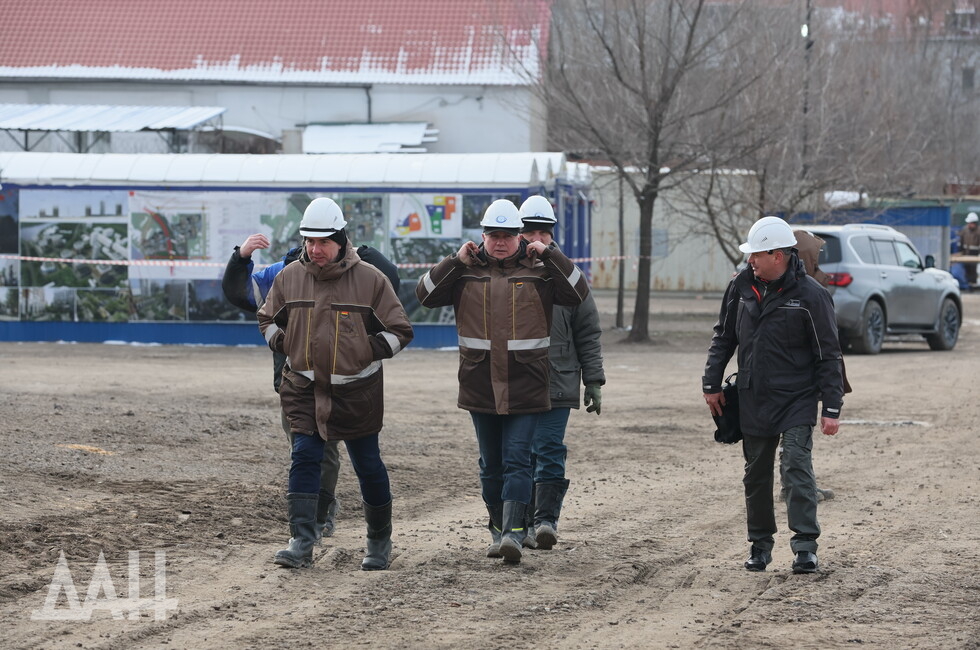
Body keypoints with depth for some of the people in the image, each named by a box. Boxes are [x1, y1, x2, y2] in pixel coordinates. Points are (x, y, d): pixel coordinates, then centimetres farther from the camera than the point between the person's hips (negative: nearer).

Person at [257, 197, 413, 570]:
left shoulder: (369, 279, -6)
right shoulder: (289, 277, 2)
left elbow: (399, 331, 0)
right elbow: (268, 319, 18)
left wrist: (366, 353, -11)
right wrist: (285, 345, 1)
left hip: (357, 391, -2)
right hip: (304, 389, 2)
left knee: (368, 466, 7)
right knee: (304, 458, -10)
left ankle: (380, 541, 23)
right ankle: (302, 543, -14)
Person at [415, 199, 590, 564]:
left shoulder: (538, 271, 2)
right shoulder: (466, 272, 6)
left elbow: (578, 293, -7)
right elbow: (426, 295, 0)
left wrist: (549, 255, -12)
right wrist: (455, 261, -9)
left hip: (525, 388, -3)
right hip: (480, 388, 3)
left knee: (517, 460, -10)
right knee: (491, 463, 12)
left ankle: (513, 532, -17)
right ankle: (497, 529, 24)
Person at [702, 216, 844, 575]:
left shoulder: (810, 295, -12)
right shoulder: (742, 286, 2)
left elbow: (828, 356, -8)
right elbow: (723, 337, 14)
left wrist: (832, 408, -10)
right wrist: (712, 384, 11)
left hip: (797, 400, -5)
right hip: (753, 400, 5)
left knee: (796, 465, -15)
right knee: (756, 474, 11)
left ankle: (805, 545, -13)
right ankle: (760, 543, 23)